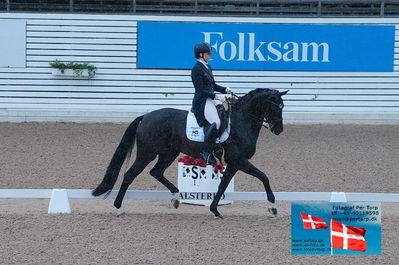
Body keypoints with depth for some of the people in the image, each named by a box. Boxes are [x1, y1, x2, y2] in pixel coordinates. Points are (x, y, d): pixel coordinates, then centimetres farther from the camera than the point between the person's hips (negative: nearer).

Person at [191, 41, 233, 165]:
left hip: (209, 100, 11)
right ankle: (206, 152, -21)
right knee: (215, 122, -26)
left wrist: (225, 89, 11)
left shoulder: (207, 67, 17)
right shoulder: (197, 69, -12)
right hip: (201, 101, -11)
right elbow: (200, 90, -16)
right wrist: (216, 96, -19)